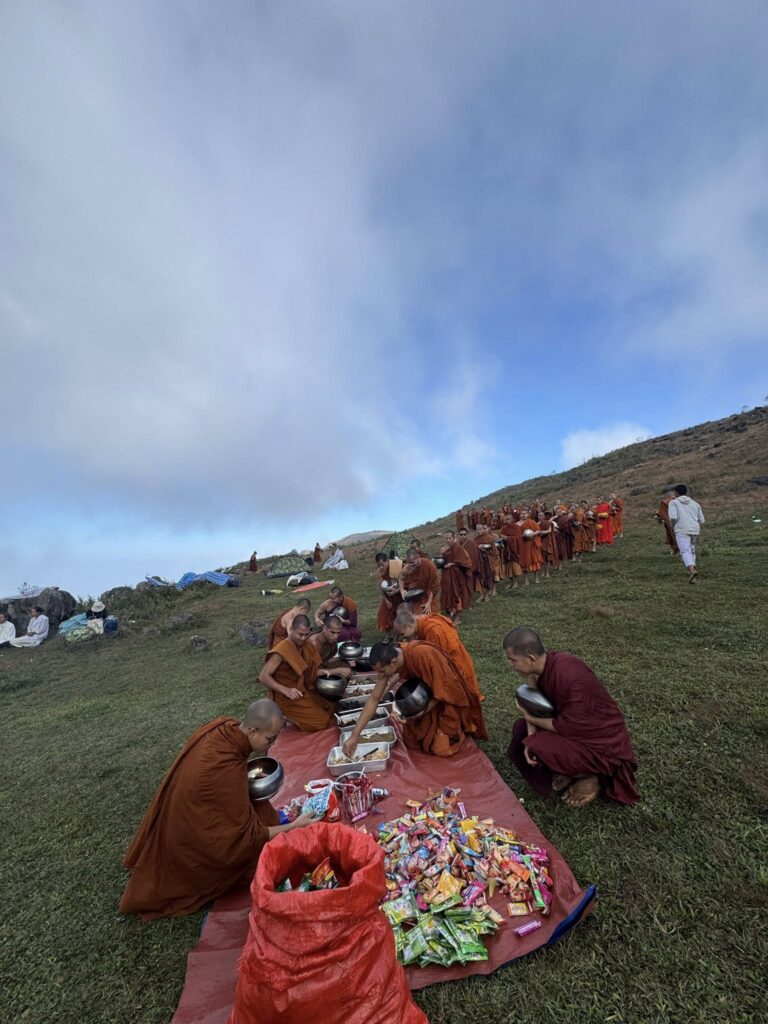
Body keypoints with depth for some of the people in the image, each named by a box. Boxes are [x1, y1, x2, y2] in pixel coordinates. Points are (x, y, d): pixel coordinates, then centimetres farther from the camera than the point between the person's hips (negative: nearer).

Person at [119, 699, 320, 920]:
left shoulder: (224, 726, -18)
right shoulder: (227, 769, -38)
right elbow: (248, 837, -26)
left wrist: (252, 778, -4)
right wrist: (294, 826, -20)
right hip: (191, 843, -7)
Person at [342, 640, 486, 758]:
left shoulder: (421, 655, -39)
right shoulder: (389, 659, -18)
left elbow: (443, 690, -26)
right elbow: (374, 698, -13)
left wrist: (421, 712, -24)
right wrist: (355, 735, -16)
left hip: (450, 697, -6)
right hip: (427, 694, 6)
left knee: (441, 749, -8)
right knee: (411, 739, 5)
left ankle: (458, 730, 18)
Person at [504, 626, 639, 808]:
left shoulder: (570, 676, -36)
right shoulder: (542, 664, -12)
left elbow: (567, 727, -26)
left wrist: (530, 718, -14)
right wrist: (530, 738, -18)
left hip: (601, 740, -7)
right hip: (573, 722, 8)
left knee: (540, 750, -22)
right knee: (521, 729, 1)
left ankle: (589, 776, 3)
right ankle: (569, 771, 13)